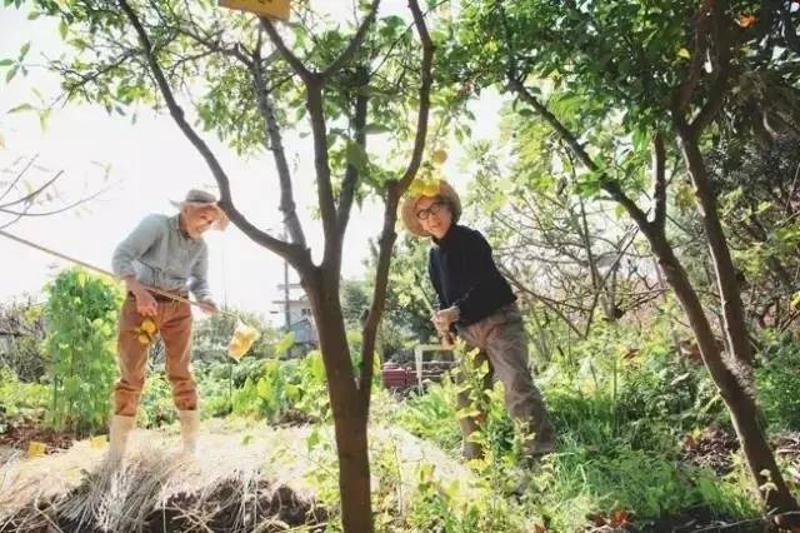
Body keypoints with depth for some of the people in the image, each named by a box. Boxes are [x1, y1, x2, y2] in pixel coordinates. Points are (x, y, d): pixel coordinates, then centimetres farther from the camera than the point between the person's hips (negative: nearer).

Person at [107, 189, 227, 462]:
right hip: (141, 304, -3)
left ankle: (191, 448, 10)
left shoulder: (200, 246, 3)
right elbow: (121, 257, -20)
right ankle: (115, 454, 7)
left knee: (180, 374, 3)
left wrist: (206, 301, -14)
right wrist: (139, 291, -35)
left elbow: (200, 283, 9)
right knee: (131, 376, -3)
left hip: (178, 308, 4)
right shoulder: (156, 224, -13)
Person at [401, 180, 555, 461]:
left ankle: (541, 452, -23)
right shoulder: (434, 255, 12)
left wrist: (456, 311, -33)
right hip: (468, 332, 7)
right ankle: (474, 458, 21)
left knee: (517, 385, -22)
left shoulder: (470, 239, -9)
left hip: (499, 321, -7)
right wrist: (445, 324, 7)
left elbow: (485, 284, -22)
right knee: (468, 398, 8)